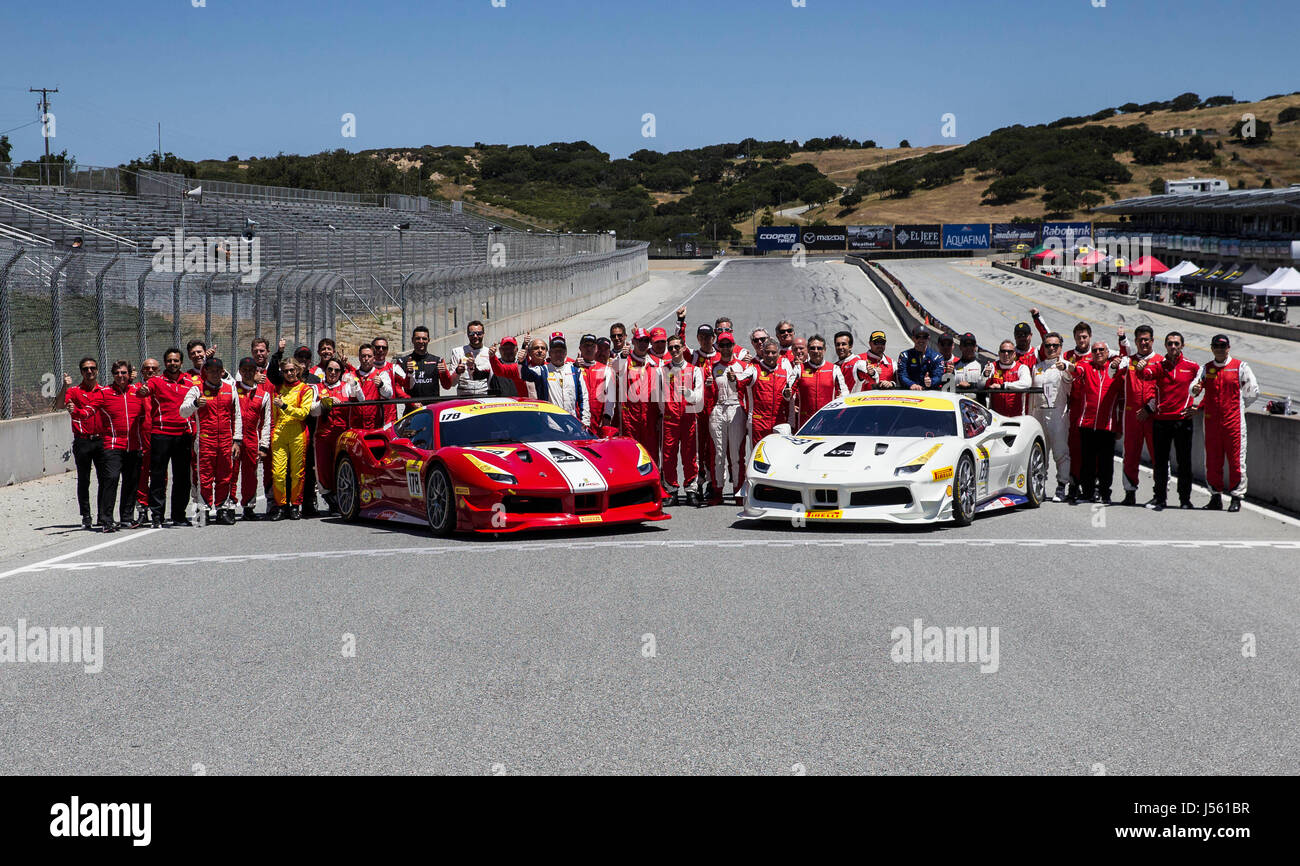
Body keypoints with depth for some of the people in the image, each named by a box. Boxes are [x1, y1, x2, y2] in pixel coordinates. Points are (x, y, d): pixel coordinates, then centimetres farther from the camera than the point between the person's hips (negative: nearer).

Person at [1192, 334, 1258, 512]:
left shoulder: (1240, 366, 3)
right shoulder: (1206, 369, 11)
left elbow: (1253, 391, 7)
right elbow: (1194, 389, -1)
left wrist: (1238, 407, 7)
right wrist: (1195, 389, -24)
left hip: (1234, 420, -3)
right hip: (1212, 421, 3)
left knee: (1236, 460, -4)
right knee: (1212, 460, 4)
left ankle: (1236, 498, 3)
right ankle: (1216, 498, 14)